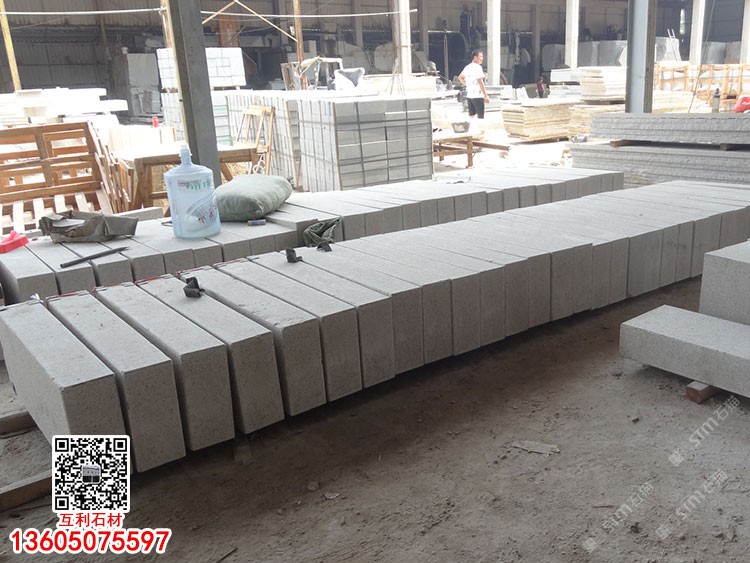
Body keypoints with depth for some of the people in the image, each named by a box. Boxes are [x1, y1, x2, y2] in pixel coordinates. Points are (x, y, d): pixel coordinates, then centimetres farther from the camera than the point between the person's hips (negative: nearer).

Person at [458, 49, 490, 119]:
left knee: (471, 116, 12)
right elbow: (480, 82, -18)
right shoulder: (477, 67, -13)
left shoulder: (467, 67, 11)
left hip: (469, 95, 8)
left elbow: (460, 77, 25)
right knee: (481, 117, -4)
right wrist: (486, 96, -16)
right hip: (477, 96, -8)